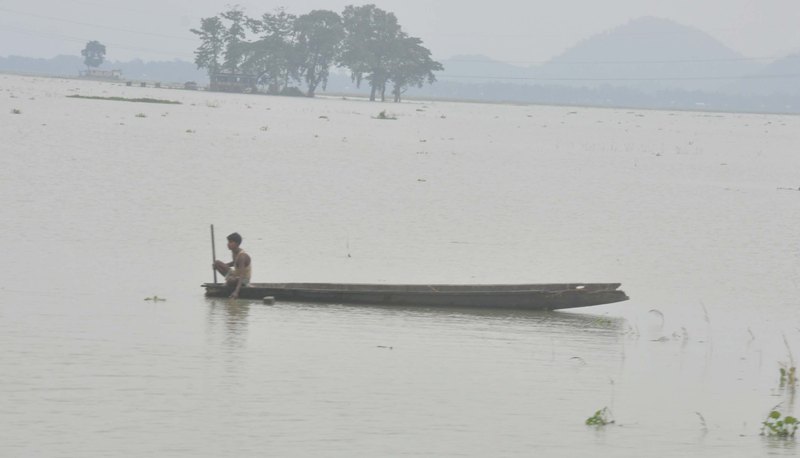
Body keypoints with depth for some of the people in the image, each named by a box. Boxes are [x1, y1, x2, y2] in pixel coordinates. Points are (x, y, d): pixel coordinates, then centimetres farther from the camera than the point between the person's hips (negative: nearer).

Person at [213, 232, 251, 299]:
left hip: (244, 279, -9)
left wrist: (236, 292, -46)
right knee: (217, 263, 2)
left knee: (230, 281, -42)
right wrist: (223, 265, 4)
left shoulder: (242, 256, -30)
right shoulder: (234, 252, -4)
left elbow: (242, 275, -36)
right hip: (235, 274, 9)